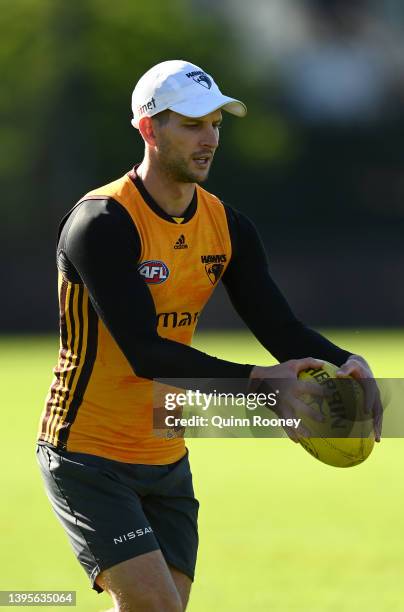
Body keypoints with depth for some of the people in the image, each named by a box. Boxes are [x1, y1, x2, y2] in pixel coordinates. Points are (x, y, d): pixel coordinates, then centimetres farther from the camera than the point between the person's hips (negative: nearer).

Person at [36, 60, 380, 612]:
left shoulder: (228, 227, 4)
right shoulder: (102, 223, -19)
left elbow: (282, 329, -1)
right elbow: (144, 352, -27)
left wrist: (344, 364, -22)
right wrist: (257, 381, -34)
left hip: (166, 459, 7)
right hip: (87, 457, -7)